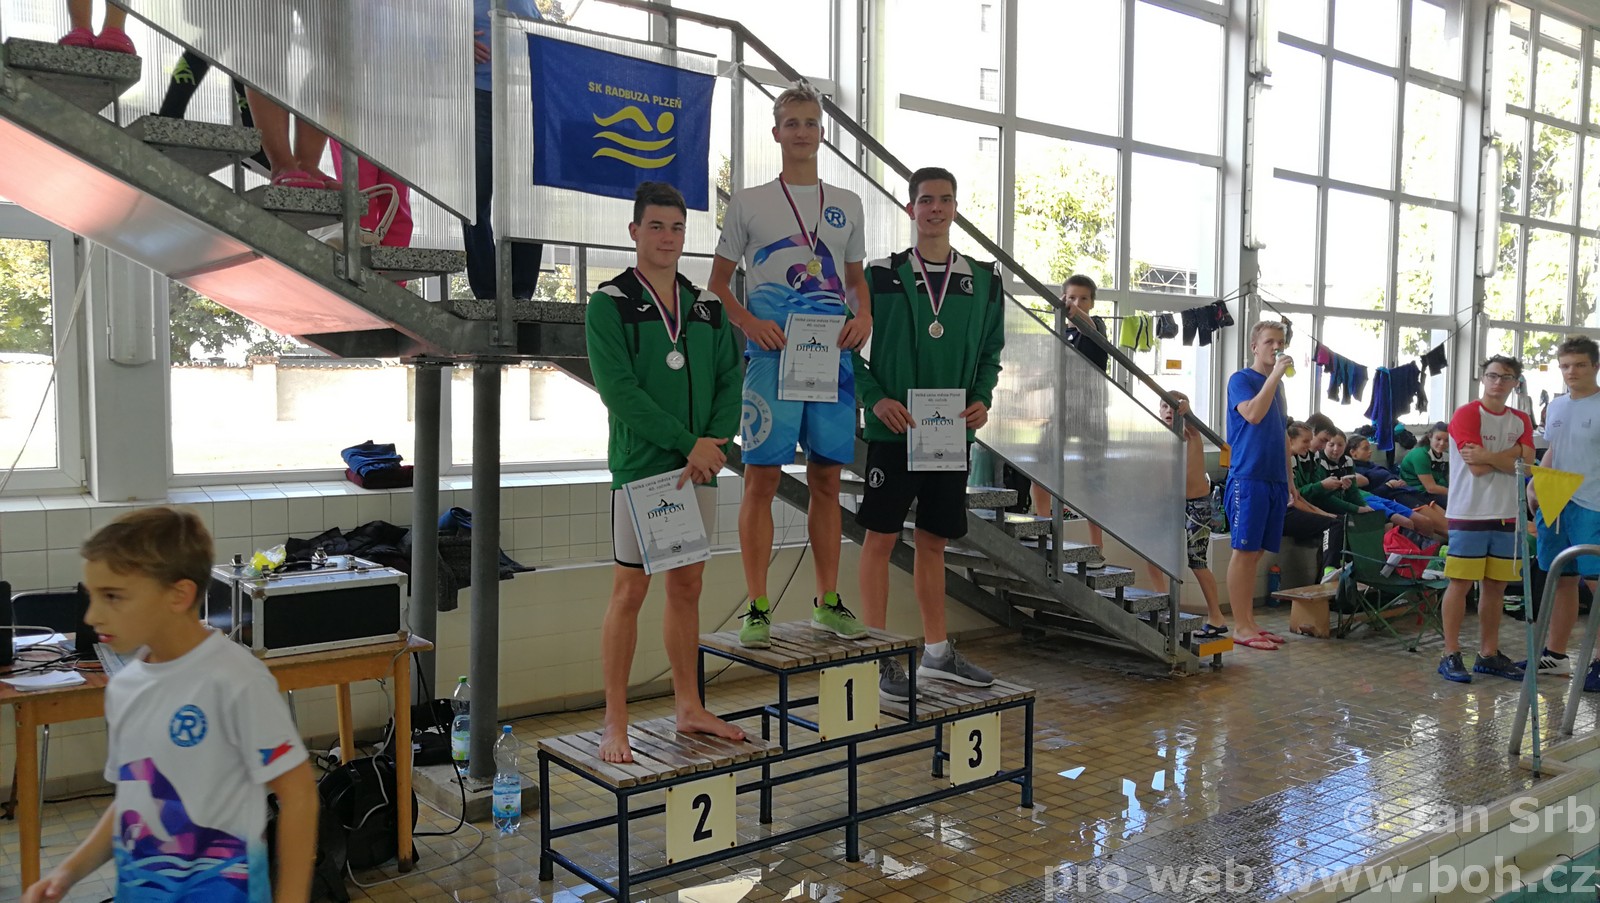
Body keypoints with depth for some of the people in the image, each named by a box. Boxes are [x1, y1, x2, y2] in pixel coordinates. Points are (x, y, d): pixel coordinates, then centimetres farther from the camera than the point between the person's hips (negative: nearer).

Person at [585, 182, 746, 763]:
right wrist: (688, 443, -16)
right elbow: (618, 389, -14)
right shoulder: (609, 303, -4)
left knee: (687, 588, 12)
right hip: (640, 466, -5)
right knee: (630, 591, -1)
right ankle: (615, 725, 7)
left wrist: (714, 443, -10)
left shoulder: (707, 306, 12)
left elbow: (730, 381, 8)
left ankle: (689, 708, 23)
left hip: (700, 469, 5)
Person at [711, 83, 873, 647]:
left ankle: (827, 603, 17)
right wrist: (749, 323, -11)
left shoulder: (846, 205, 16)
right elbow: (718, 281, 7)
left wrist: (864, 315, 1)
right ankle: (757, 608, 4)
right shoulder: (748, 203, 7)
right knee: (762, 478, -4)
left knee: (826, 479, 7)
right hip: (772, 355, -3)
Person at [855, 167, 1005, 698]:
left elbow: (991, 352, 16)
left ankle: (937, 653, 24)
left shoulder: (983, 280, 9)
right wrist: (876, 399, -13)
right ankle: (879, 658, 9)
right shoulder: (881, 275, -2)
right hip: (894, 430, -4)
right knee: (881, 537, 0)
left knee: (934, 540, 13)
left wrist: (982, 399, 0)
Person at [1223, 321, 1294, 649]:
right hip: (1248, 478, -7)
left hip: (1274, 480, 7)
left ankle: (1250, 623, 16)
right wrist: (1275, 374, -19)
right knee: (1244, 552, -5)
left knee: (1256, 553, 10)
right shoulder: (1241, 380, -3)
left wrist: (1288, 480, 20)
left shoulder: (1278, 385, 19)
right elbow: (1252, 414, -22)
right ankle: (1241, 628, -1)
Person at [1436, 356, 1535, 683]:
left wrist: (1488, 456, -13)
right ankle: (1451, 655, 2)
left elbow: (1527, 465, -3)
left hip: (1508, 515, 5)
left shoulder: (1521, 421, 12)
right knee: (1460, 583, -3)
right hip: (1469, 513, -5)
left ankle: (1489, 654, 18)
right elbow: (1476, 468, -14)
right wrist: (1513, 453, -4)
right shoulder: (1466, 415, -5)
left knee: (1496, 586, 9)